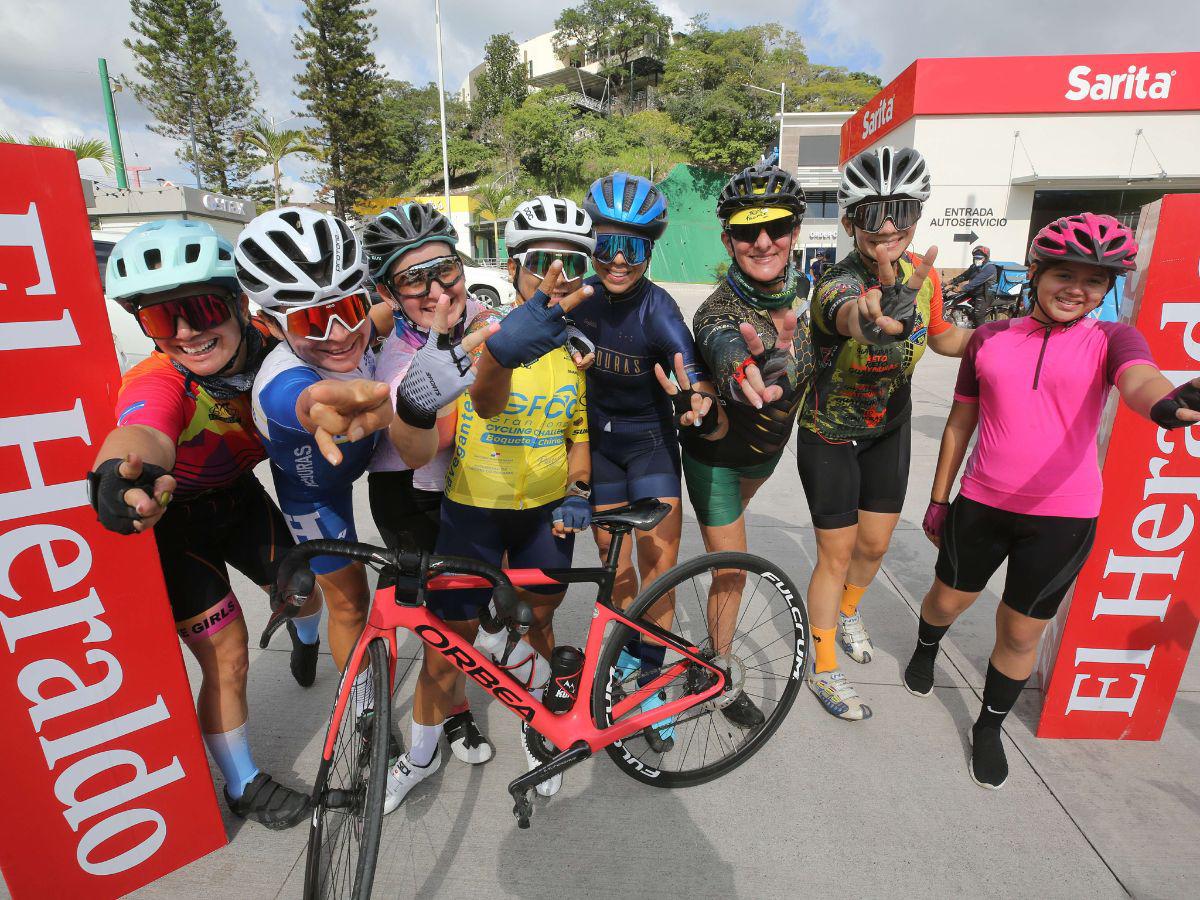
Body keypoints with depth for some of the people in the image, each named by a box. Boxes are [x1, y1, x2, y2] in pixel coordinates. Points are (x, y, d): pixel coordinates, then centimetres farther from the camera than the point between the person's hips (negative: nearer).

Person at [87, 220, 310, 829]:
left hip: (238, 496, 5)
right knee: (227, 661, -2)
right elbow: (140, 434, -55)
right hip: (171, 518, -4)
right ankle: (243, 787, 24)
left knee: (306, 593, 13)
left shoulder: (263, 347, -21)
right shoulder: (158, 383, -34)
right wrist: (118, 475, -77)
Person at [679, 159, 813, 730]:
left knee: (735, 510, 33)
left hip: (768, 446, 6)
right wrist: (746, 372, -77)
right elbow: (727, 350, -58)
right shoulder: (717, 313, -33)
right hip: (716, 453, -6)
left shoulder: (798, 293, -12)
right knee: (732, 574, 1)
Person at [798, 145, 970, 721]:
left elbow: (943, 337, 8)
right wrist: (880, 320, -78)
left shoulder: (920, 272, -8)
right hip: (829, 436, -6)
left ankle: (848, 613, 48)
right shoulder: (838, 283, -29)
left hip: (888, 430, 6)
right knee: (837, 554, 1)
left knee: (875, 544, 15)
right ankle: (823, 669, 23)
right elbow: (852, 316, -55)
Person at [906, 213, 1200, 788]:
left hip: (1062, 518, -1)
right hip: (981, 504, 1)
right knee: (947, 600, 17)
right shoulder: (990, 338, 2)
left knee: (1021, 633, 11)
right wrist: (937, 499, 8)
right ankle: (925, 651, 51)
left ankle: (989, 728, 34)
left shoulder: (1110, 340, -2)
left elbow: (1141, 381, -26)